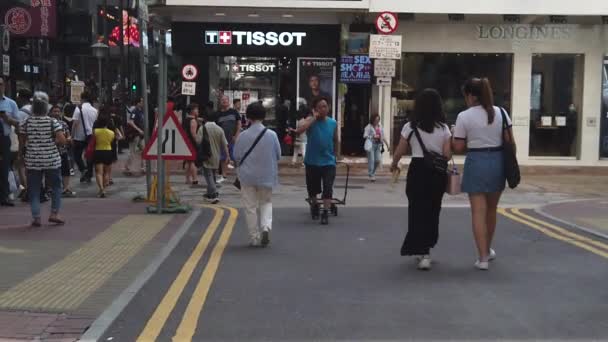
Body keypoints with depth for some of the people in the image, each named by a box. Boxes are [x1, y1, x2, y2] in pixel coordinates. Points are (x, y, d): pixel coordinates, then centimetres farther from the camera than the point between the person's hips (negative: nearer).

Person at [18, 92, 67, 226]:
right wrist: (52, 142, 5)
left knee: (34, 190, 7)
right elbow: (62, 140, -14)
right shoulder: (53, 122, -7)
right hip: (52, 161, -1)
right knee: (56, 187, 13)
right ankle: (54, 214, 9)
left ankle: (36, 218, 4)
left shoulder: (26, 123, -1)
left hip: (32, 161, 2)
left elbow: (22, 143, 3)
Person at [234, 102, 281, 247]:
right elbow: (278, 155, 0)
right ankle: (266, 227, -7)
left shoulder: (243, 136, -11)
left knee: (250, 207, 9)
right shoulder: (271, 135, -8)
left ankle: (255, 238, 12)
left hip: (247, 176, -1)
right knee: (266, 202, 17)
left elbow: (236, 156, -4)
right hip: (266, 176, 1)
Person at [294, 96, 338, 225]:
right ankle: (314, 205, 41)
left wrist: (334, 155, 20)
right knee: (312, 188, 14)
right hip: (312, 161, 0)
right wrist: (314, 118, -24)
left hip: (328, 162, 0)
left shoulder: (333, 123, 0)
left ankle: (325, 213, -7)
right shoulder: (311, 121, -8)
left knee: (328, 188, -11)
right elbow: (299, 131, -29)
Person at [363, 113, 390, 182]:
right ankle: (371, 175, -2)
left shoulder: (380, 127, 15)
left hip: (378, 145, 5)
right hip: (371, 145, -5)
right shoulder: (369, 127, -1)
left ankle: (372, 173, 19)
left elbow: (383, 137, 17)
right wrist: (373, 137, -17)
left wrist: (387, 145, 13)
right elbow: (365, 136, -6)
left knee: (378, 160, -2)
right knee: (371, 160, -7)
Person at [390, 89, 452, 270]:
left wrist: (394, 164, 21)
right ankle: (425, 249, 28)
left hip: (418, 170, -2)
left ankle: (423, 253, -3)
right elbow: (447, 154, -4)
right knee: (432, 211, 16)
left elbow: (400, 151, 2)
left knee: (418, 210, 5)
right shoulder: (443, 128, 0)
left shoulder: (410, 127, -3)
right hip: (437, 173, 2)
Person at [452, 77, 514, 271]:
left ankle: (483, 258, -4)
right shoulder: (501, 112, 3)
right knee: (491, 210, 19)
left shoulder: (464, 116, -7)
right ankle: (488, 250, 36)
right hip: (497, 161, 4)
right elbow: (510, 142, 1)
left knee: (478, 212, -1)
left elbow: (458, 148, -5)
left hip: (476, 163, -4)